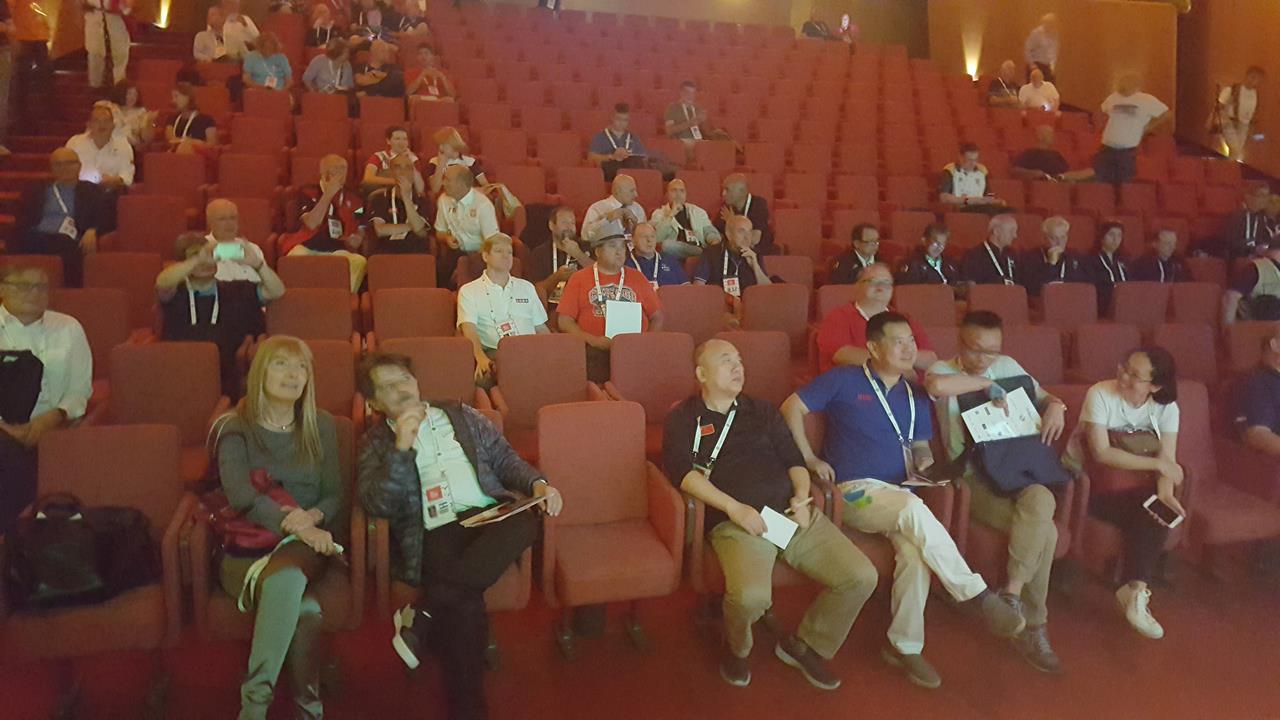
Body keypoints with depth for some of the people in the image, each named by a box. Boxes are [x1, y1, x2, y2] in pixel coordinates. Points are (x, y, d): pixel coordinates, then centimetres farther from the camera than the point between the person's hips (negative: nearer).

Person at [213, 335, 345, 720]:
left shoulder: (321, 426, 13)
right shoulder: (234, 428, 4)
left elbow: (336, 495, 8)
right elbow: (241, 494, -12)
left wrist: (313, 516, -15)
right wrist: (296, 526, -27)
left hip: (306, 545, 2)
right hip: (247, 546, -2)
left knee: (286, 575, -33)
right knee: (295, 594, -34)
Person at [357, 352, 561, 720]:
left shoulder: (461, 416, 24)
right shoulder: (376, 441, 17)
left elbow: (504, 458, 21)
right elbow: (376, 505, 1)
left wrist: (537, 483, 1)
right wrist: (400, 448, -10)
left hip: (488, 515, 3)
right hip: (433, 532, -3)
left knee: (524, 523, -34)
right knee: (464, 605, -33)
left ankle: (424, 614, -27)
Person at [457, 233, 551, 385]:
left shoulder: (526, 287, 27)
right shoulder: (469, 291, 13)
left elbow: (541, 329, 25)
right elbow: (469, 328, -3)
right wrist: (480, 357, -24)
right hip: (494, 353, -3)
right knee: (486, 374, -39)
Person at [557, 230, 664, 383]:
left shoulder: (636, 278, 20)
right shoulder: (579, 278, 13)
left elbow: (657, 316, 19)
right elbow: (564, 321, 6)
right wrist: (593, 340, -9)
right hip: (594, 349, -2)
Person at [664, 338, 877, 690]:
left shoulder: (761, 411, 24)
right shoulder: (683, 418, 9)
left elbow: (794, 460, 21)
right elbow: (682, 472, -6)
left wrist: (802, 497, -1)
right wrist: (734, 508, -16)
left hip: (792, 514, 5)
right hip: (736, 523, -5)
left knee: (862, 577, -11)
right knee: (751, 595, -34)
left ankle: (805, 645, 15)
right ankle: (737, 648, 6)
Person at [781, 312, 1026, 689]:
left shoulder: (916, 396, 17)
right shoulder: (844, 381, 0)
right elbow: (791, 407, -1)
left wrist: (924, 460, 0)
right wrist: (809, 458, -6)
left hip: (898, 496, 5)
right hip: (855, 492, -4)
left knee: (915, 549, -28)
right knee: (915, 509, -35)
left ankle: (906, 645, -12)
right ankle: (976, 595, -24)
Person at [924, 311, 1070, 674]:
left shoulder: (1008, 366, 14)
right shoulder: (943, 370, -3)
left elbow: (1042, 397, 26)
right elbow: (936, 385, -30)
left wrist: (1056, 406, 1)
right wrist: (988, 383, -16)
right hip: (973, 476, -5)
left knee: (1041, 500, -31)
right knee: (1044, 532, -26)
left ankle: (1012, 592, -20)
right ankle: (1032, 627, -12)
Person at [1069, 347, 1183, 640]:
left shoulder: (1166, 408, -3)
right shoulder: (1100, 394, -17)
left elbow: (1167, 459, -12)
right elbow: (1101, 453, -22)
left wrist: (1165, 492, -31)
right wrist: (1156, 464, -22)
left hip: (1133, 484, 4)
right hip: (1088, 482, -4)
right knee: (1146, 518, -25)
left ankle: (1135, 590, -19)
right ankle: (1136, 590, -13)